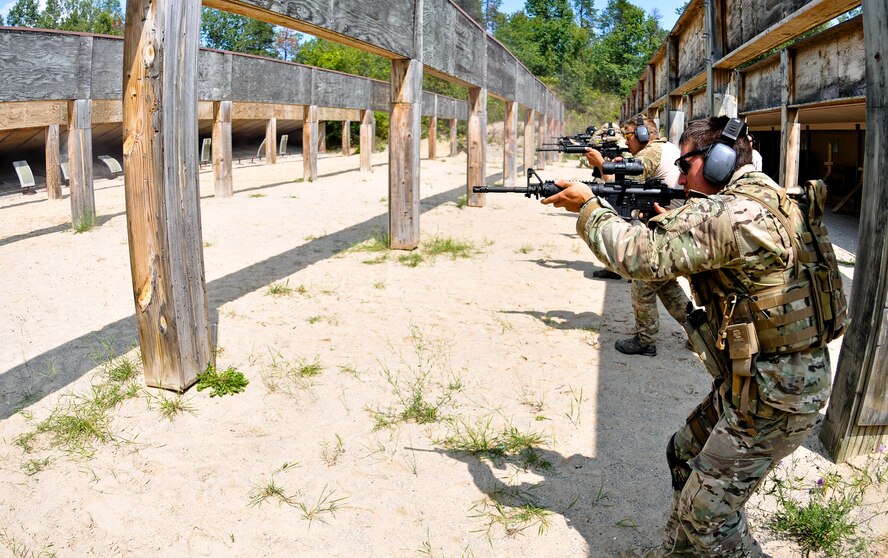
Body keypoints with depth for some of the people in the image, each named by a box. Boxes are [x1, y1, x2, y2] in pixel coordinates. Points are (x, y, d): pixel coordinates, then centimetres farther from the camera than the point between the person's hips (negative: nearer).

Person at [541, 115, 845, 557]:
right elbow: (677, 251, 18)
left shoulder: (733, 213, -23)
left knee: (705, 517, -1)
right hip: (755, 376, 10)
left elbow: (643, 257, -24)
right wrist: (663, 219, 2)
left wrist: (588, 207, -11)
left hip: (776, 395, -10)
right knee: (685, 455, 23)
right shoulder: (756, 199, 9)